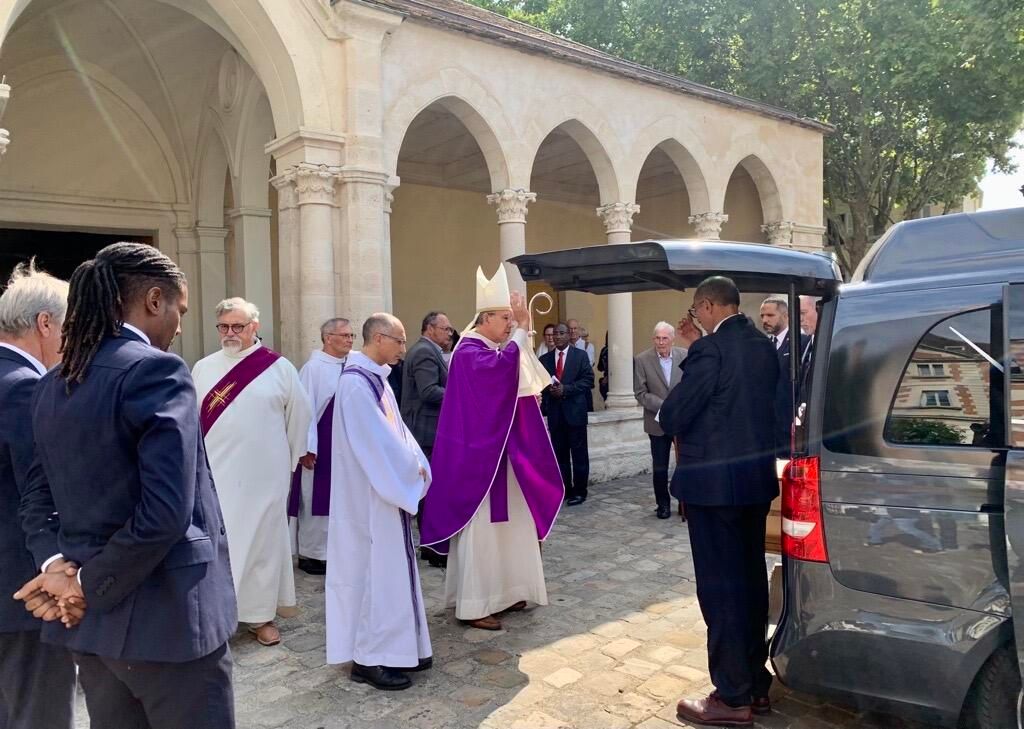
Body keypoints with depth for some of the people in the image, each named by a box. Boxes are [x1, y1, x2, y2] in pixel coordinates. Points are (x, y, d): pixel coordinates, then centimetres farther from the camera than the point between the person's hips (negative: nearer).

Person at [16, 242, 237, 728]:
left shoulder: (52, 386, 8)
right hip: (168, 618, -8)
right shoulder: (155, 370, -18)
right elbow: (165, 513, -25)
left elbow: (37, 500, 9)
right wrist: (92, 586, -12)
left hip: (92, 619, 8)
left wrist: (59, 567, -4)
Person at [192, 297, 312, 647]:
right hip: (216, 472, 1)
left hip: (264, 473, -1)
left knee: (263, 540, 7)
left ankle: (261, 614, 20)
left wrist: (292, 458, 11)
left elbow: (299, 416, 6)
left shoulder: (279, 367, -2)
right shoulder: (203, 369, 4)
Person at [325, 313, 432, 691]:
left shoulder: (376, 378, 10)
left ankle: (395, 647, 28)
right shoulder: (355, 382, -19)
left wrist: (415, 465, -2)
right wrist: (412, 469, -11)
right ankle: (369, 658, 13)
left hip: (387, 488, 10)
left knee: (390, 566, 16)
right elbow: (376, 439, -22)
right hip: (370, 494, -10)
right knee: (375, 568, -1)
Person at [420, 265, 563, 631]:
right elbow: (503, 367, -35)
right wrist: (521, 330, -28)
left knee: (502, 522, 15)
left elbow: (513, 386, 10)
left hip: (499, 450, 10)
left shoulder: (495, 349, 13)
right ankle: (473, 605, 7)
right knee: (479, 527, -3)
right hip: (477, 453, -10)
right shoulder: (469, 350, -16)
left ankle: (498, 593, 27)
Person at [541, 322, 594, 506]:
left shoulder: (580, 355, 2)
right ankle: (564, 489, 17)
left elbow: (588, 380, -6)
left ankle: (579, 491, 9)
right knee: (559, 454, 8)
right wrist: (549, 389, -12)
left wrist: (566, 389, -16)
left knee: (579, 453, 2)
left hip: (575, 411, -3)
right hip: (555, 413, 3)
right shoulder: (544, 359, 11)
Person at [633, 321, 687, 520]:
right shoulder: (642, 360, -6)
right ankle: (663, 504, 25)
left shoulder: (685, 355, -2)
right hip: (658, 422, -1)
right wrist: (663, 406, -17)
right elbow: (640, 393, -7)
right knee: (660, 467, 8)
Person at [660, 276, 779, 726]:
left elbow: (672, 417, -16)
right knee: (751, 580, 16)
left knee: (720, 586, 0)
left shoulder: (711, 349, -17)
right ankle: (756, 683, 28)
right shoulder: (763, 347, 8)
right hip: (756, 477, 9)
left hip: (714, 481, -9)